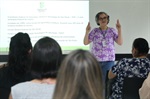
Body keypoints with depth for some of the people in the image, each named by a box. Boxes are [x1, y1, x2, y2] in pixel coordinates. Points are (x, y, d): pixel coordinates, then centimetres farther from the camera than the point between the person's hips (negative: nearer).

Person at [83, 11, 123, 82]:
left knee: (106, 80, -6)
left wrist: (119, 30, -12)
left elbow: (120, 42, -3)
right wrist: (87, 32, -13)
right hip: (96, 60, 1)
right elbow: (85, 42, 1)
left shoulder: (112, 31, 5)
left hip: (109, 60, 0)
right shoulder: (94, 31, 4)